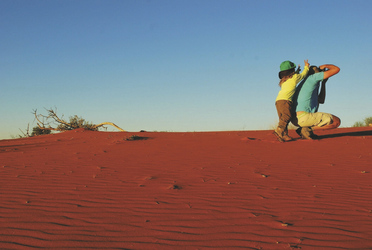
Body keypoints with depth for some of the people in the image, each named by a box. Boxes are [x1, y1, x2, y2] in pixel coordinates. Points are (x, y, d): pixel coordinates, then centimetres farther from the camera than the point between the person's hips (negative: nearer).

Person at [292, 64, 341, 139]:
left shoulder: (302, 84, 29)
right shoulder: (313, 77, 4)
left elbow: (321, 101, 35)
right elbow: (336, 69, 5)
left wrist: (323, 83, 35)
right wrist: (325, 66, 24)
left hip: (294, 120, 9)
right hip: (304, 118, -9)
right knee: (337, 121, -3)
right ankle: (307, 129, -8)